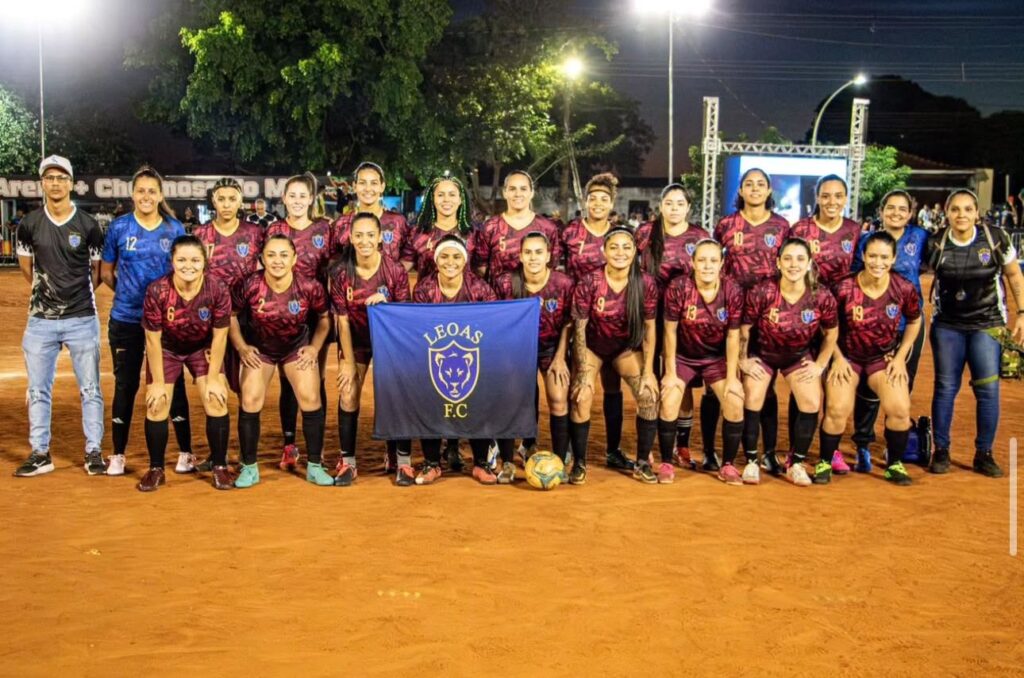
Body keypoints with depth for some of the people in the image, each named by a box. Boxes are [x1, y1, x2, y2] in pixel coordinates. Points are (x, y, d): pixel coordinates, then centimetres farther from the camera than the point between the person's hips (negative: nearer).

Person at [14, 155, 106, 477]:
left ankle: (94, 452, 13)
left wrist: (78, 294, 8)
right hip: (40, 320, 2)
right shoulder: (29, 223, 0)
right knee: (38, 389, 8)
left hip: (82, 319, -2)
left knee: (90, 388, 4)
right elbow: (26, 265, 15)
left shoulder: (88, 225, -4)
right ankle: (40, 454, 18)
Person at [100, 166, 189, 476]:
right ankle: (117, 455, 18)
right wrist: (128, 292, 4)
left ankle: (186, 453, 13)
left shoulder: (175, 229, 0)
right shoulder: (119, 227, -1)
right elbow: (106, 271, 9)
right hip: (125, 320, 0)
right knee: (125, 385, 7)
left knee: (173, 384, 3)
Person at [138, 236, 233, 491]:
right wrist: (158, 382, -13)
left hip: (203, 348, 1)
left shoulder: (218, 290, -28)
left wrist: (213, 378, -12)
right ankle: (156, 469, 14)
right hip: (166, 349, 0)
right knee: (157, 405, -4)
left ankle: (220, 467, 8)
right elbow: (153, 339, -19)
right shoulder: (156, 291, -29)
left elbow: (219, 336, -16)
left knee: (217, 401, -8)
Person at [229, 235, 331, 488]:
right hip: (260, 347, 0)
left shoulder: (310, 287, -24)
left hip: (298, 346, 0)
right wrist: (241, 347, -10)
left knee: (310, 399, -10)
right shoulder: (250, 285, -25)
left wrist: (315, 347, -10)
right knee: (250, 400, -10)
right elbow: (230, 314, -6)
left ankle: (314, 466, 6)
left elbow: (324, 318, -3)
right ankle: (249, 468, 5)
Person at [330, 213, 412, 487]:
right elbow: (342, 320, -11)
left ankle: (404, 462, 5)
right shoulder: (340, 272, -16)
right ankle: (347, 462, 8)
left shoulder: (396, 270, -19)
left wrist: (384, 302, -31)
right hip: (355, 338, 1)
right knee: (348, 395, -3)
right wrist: (349, 363, -10)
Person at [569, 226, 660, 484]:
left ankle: (642, 463, 2)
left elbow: (649, 329, -8)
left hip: (627, 346, 2)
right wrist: (583, 373, -19)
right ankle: (579, 463, -1)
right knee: (581, 397, -20)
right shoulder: (588, 283, -22)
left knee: (650, 394, -14)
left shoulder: (646, 284, -18)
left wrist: (648, 371, -12)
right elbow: (579, 329, -16)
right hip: (591, 346, -2)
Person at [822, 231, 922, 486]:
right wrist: (838, 358, -9)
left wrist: (900, 357, 1)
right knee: (837, 410, -20)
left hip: (885, 357, 2)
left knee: (900, 409, -17)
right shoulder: (844, 289, -19)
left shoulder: (904, 289, -12)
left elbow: (914, 322, 7)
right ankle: (825, 463, 3)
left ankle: (894, 464, 8)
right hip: (848, 356, -2)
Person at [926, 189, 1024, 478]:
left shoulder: (995, 238, -7)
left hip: (988, 325, 0)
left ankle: (984, 454, 10)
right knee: (945, 387, 3)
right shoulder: (935, 243, -6)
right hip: (947, 326, 1)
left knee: (988, 389, -3)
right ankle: (941, 451, 13)